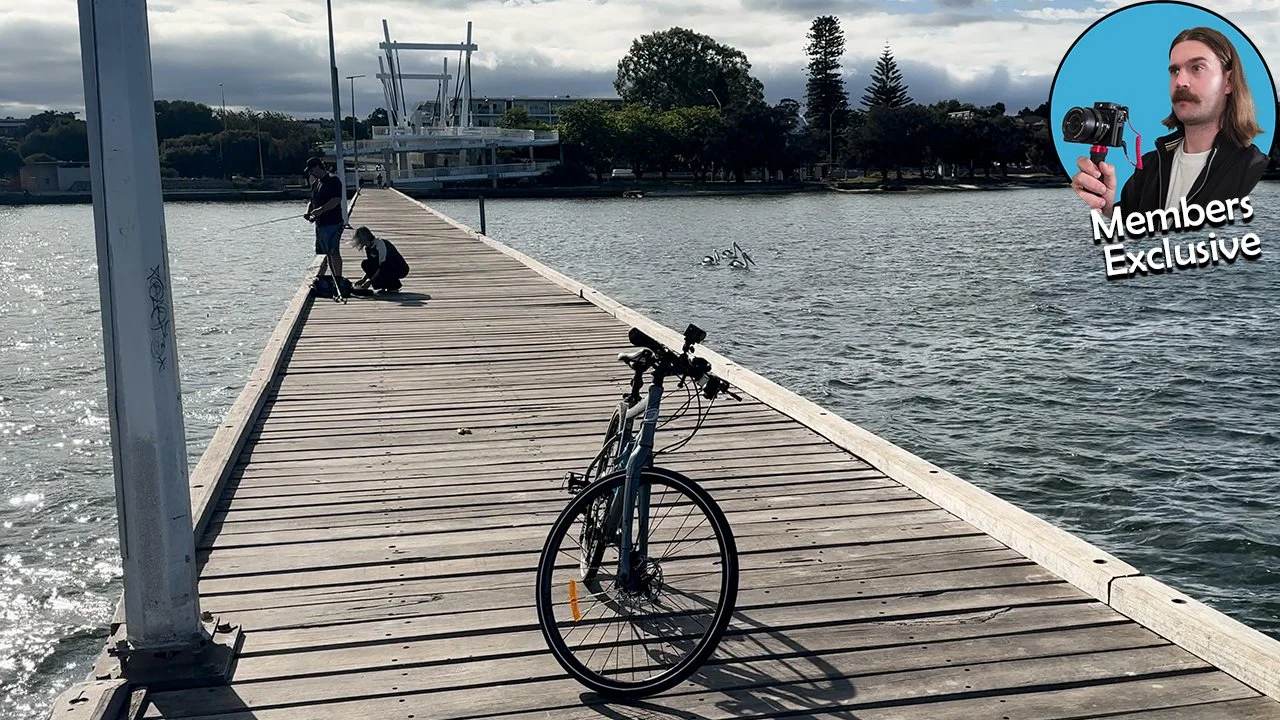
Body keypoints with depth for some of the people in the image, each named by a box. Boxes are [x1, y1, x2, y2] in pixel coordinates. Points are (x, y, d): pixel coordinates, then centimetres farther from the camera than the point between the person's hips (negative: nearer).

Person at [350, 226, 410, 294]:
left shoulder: (380, 243, -23)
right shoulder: (367, 248, 3)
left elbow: (383, 266, -28)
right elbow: (370, 267, 8)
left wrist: (369, 282, -29)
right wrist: (363, 279, -8)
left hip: (401, 269, -8)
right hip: (388, 268, 8)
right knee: (365, 264, -8)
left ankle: (394, 286, -10)